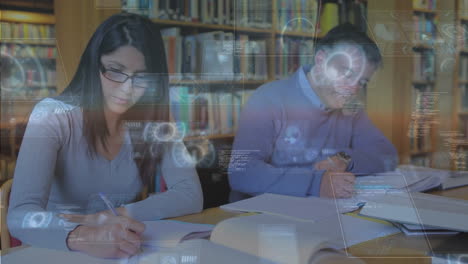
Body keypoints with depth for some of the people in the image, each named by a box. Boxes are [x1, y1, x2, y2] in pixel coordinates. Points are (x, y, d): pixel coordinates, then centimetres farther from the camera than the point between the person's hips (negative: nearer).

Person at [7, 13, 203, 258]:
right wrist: (82, 236, -43)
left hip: (125, 252, 3)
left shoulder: (154, 121, -3)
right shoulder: (52, 115, -14)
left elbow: (191, 196, -11)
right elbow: (21, 215, -24)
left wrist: (112, 218, -23)